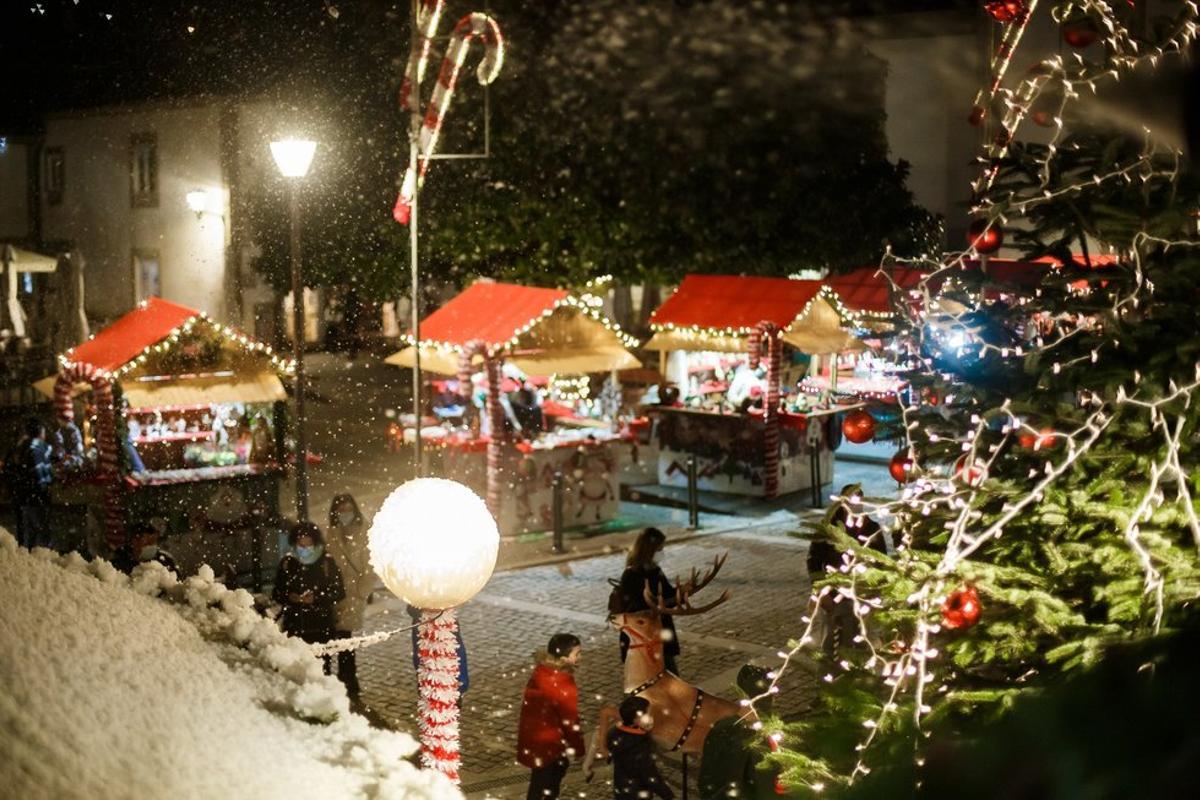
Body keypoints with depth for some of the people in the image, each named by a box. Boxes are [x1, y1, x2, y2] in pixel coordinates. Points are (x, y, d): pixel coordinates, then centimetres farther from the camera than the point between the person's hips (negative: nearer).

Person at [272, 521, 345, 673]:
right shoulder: (287, 563, 6)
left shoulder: (327, 564, -2)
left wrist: (316, 598, -14)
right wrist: (289, 597, -9)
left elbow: (339, 593, -1)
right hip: (293, 627, 2)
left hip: (320, 628, -2)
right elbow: (277, 593, 13)